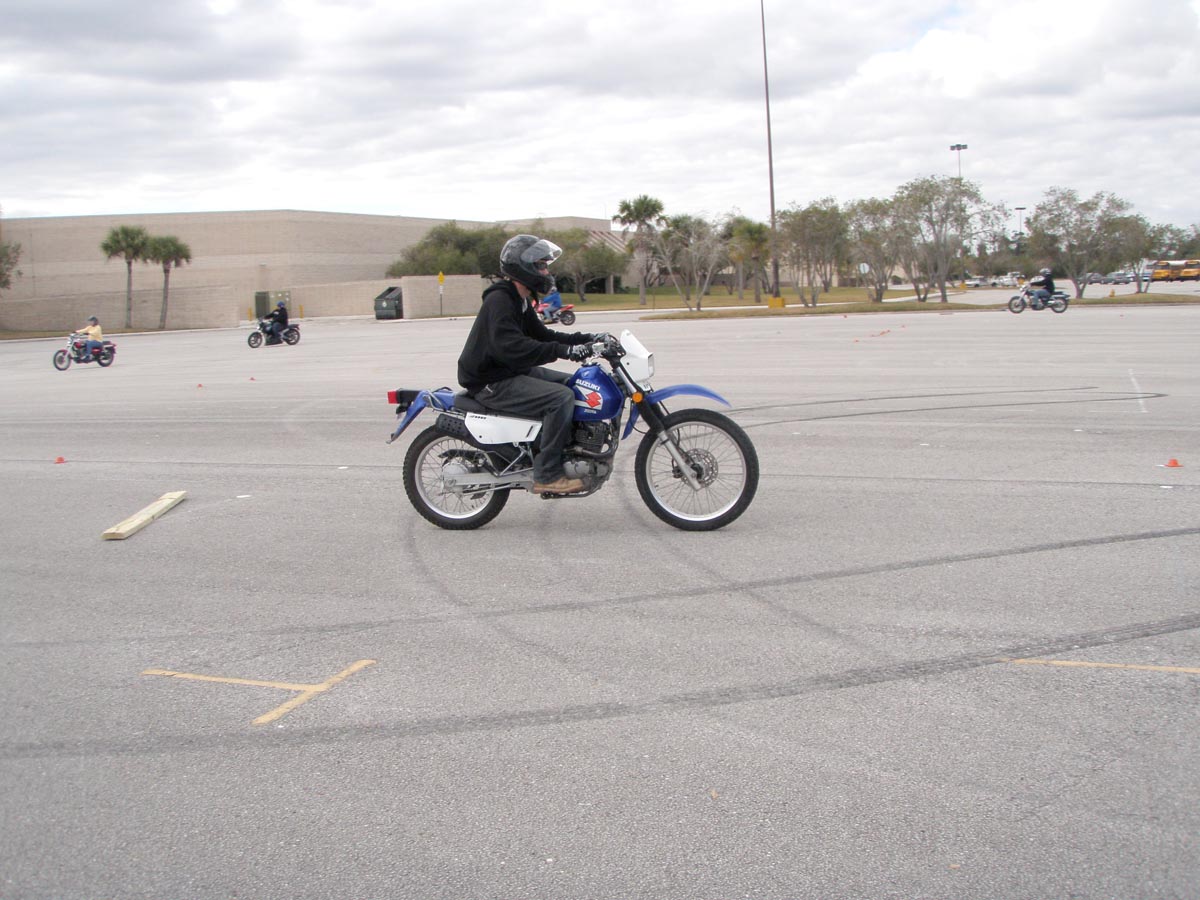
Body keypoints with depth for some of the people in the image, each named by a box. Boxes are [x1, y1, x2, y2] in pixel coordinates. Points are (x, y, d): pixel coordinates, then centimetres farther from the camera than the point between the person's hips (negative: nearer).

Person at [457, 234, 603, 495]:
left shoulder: (521, 301, 14)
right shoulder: (499, 300, -19)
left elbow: (540, 335, 21)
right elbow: (510, 346, -33)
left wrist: (585, 339, 8)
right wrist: (563, 350, -37)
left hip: (514, 371, 11)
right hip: (492, 383, -11)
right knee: (561, 397, -25)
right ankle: (547, 474, -21)